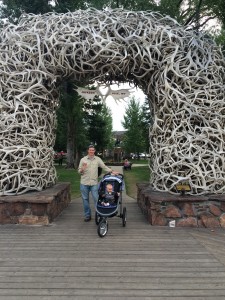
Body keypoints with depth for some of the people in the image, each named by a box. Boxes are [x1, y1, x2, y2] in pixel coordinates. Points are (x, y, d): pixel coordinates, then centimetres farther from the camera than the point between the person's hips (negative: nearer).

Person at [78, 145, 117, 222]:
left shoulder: (97, 159, 5)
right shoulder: (83, 159, 4)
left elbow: (104, 167, 5)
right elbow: (79, 171, 5)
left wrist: (112, 171, -5)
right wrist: (82, 169, -16)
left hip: (94, 183, -1)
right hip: (84, 183, 1)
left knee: (96, 199, -4)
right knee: (85, 199, 8)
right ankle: (87, 215, 21)